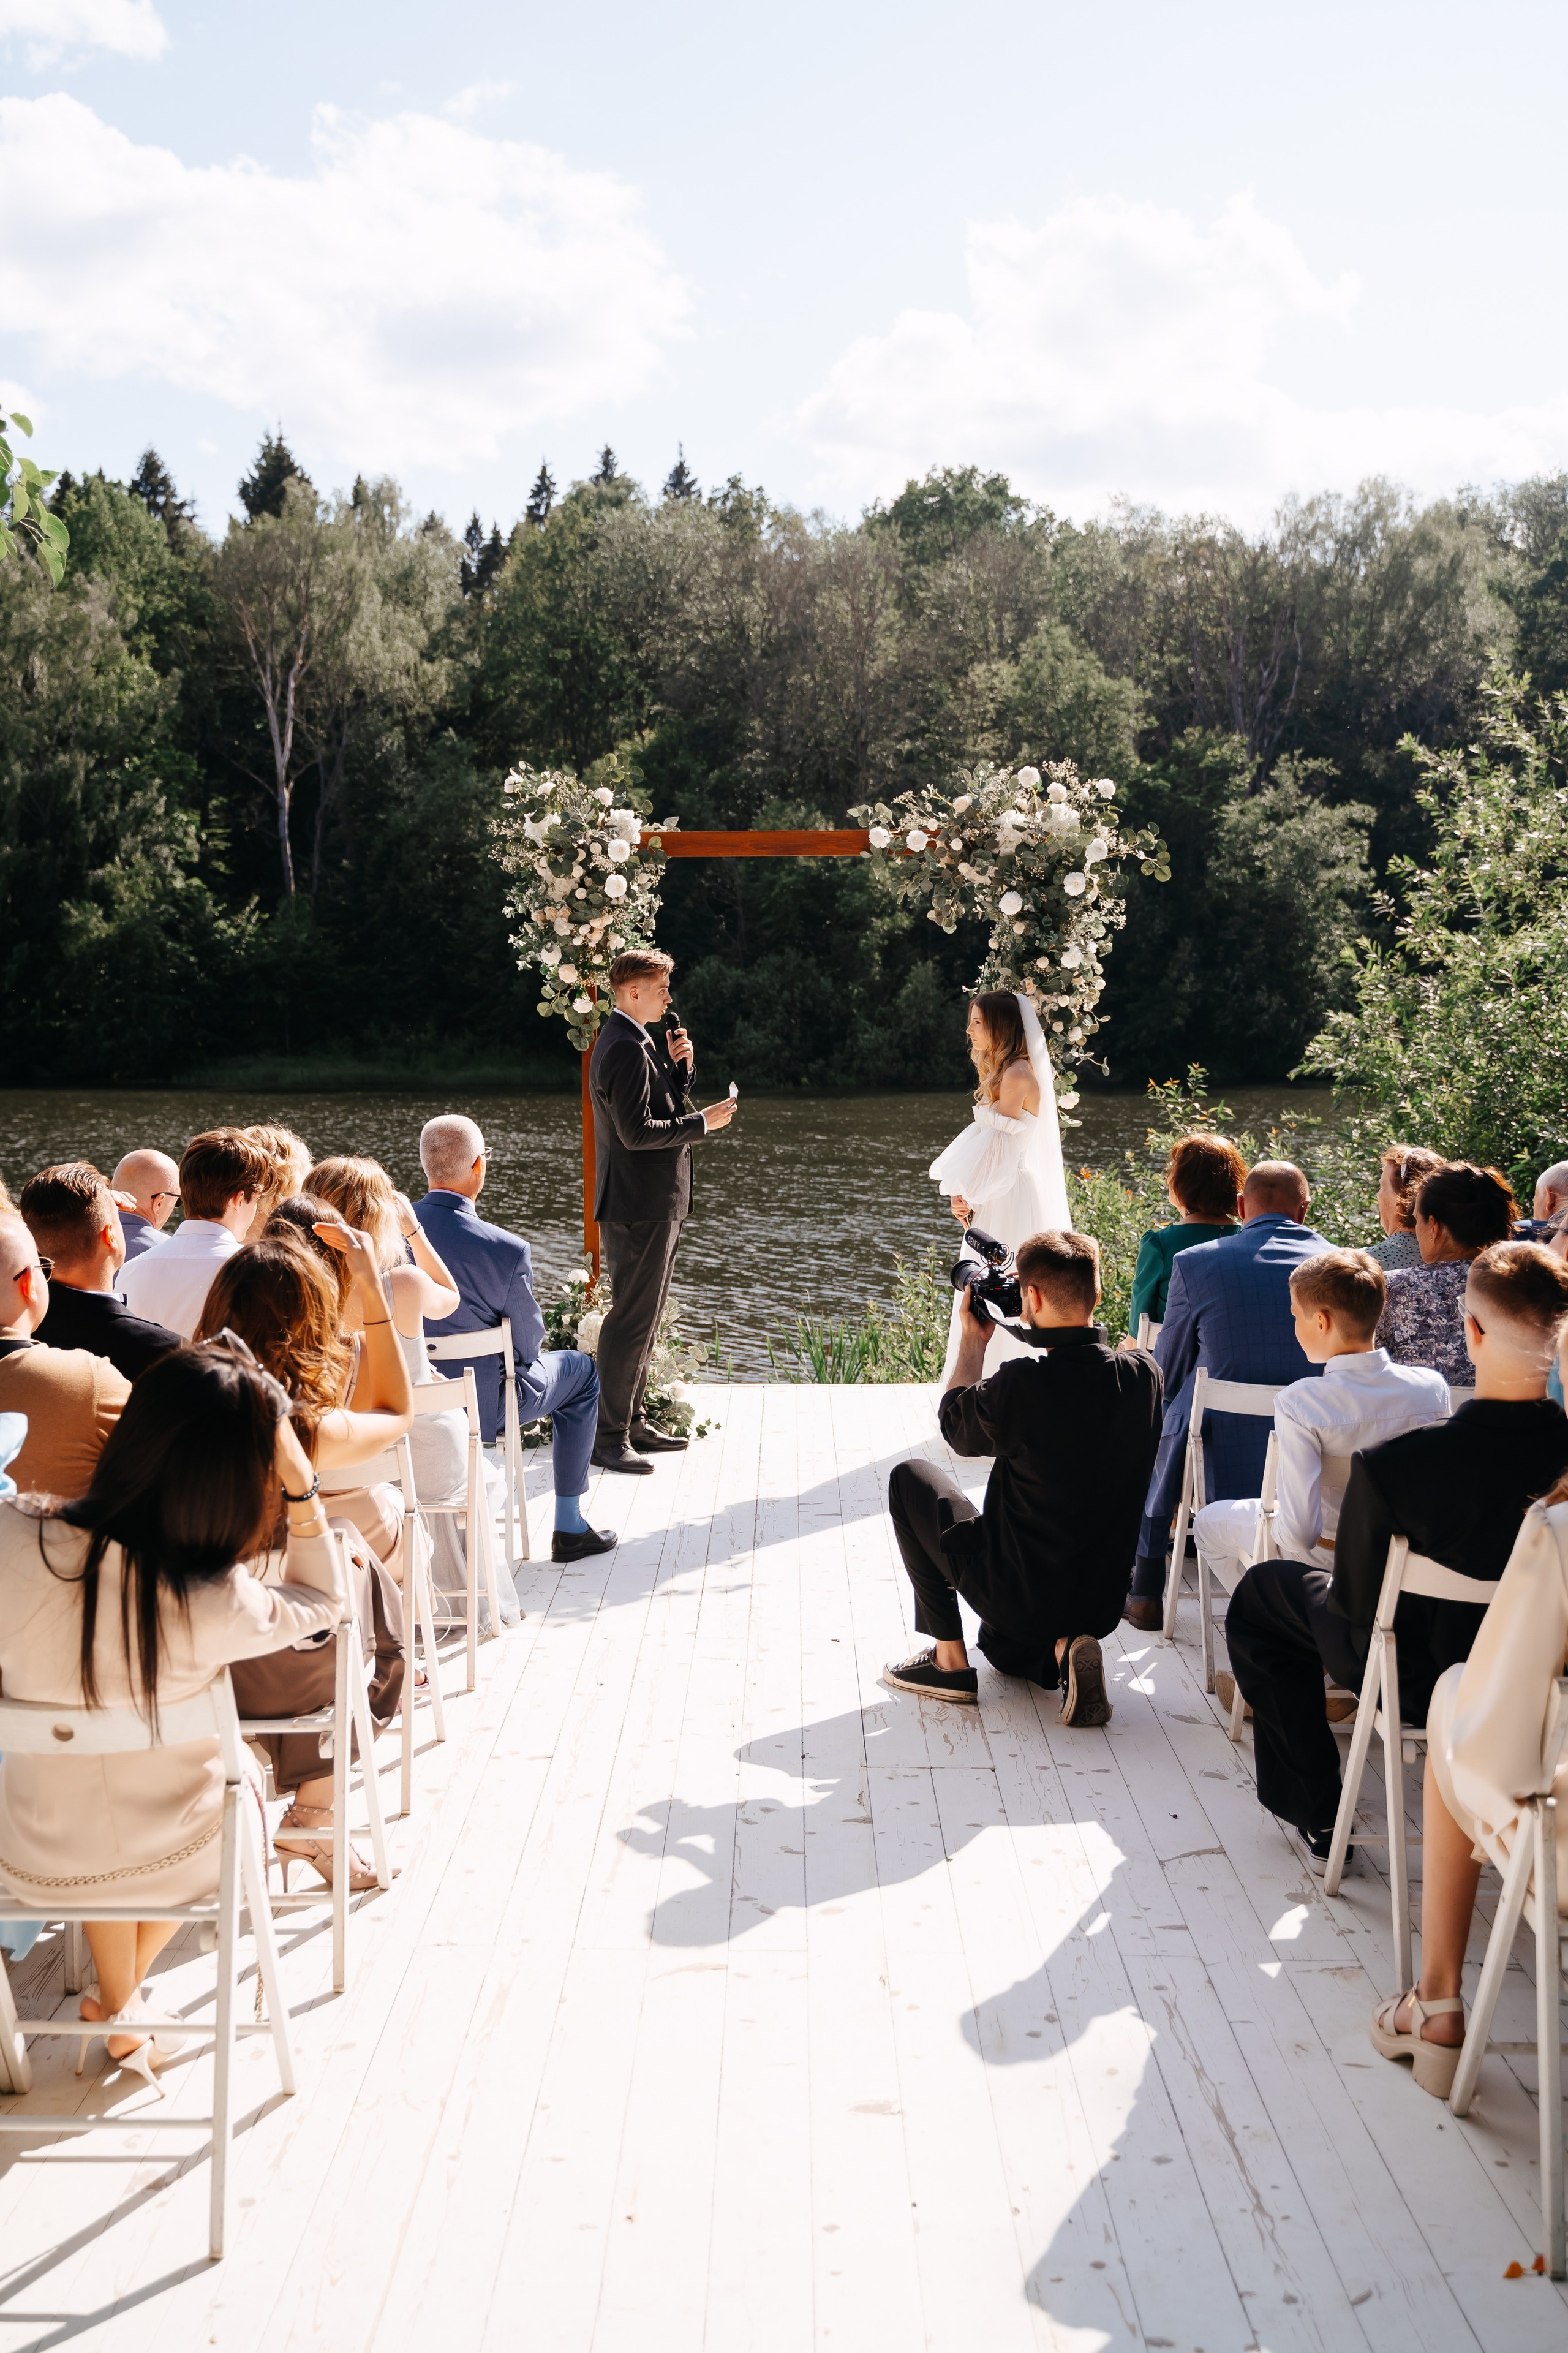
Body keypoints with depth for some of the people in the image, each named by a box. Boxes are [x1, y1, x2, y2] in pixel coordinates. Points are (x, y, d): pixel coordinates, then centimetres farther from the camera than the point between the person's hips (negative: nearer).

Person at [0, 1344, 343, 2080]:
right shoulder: (212, 1607, -34)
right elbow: (319, 1606, -12)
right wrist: (301, 1489, -20)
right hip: (173, 1865, -2)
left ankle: (120, 2007, 52)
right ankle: (122, 2001, 44)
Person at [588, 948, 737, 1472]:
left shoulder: (637, 1042, 16)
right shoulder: (626, 1049, -18)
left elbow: (662, 1109, 18)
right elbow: (637, 1131, -25)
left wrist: (678, 1067, 4)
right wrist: (703, 1122, -17)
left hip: (655, 1204, 11)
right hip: (639, 1208, -11)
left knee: (644, 1318, 17)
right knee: (631, 1320, -8)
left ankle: (632, 1422, 25)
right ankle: (610, 1436, -3)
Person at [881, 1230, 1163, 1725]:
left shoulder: (1023, 1381, -25)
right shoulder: (1143, 1374, -9)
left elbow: (955, 1426, -2)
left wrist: (974, 1339, 10)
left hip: (1019, 1597, -6)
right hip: (1103, 1605, 6)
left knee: (910, 1478, 15)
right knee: (1003, 1650, 39)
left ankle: (950, 1659, 14)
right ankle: (1059, 1652, 4)